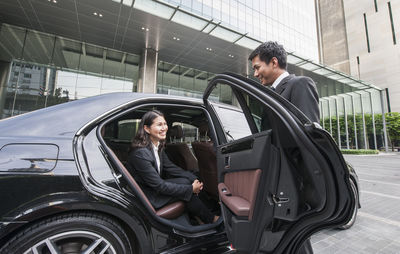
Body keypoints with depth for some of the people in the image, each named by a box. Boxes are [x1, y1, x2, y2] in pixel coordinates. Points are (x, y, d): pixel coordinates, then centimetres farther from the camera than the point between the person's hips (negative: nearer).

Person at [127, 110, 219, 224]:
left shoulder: (158, 144, -4)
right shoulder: (140, 153, -29)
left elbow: (169, 167, 3)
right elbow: (159, 186, -26)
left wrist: (194, 179, -9)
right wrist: (191, 189, -21)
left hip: (155, 186, 8)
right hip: (146, 197, -7)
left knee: (189, 177, -9)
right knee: (185, 183, -18)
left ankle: (198, 217, 2)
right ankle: (211, 219, 1)